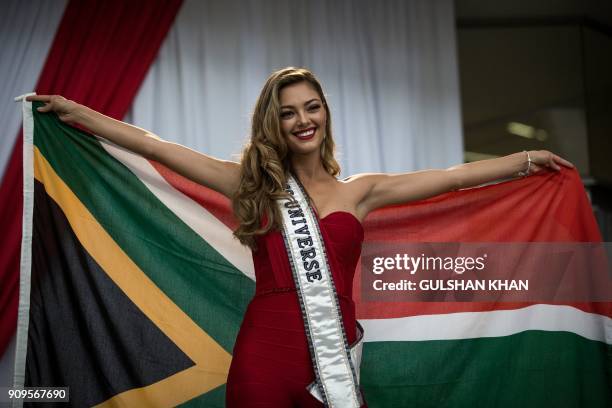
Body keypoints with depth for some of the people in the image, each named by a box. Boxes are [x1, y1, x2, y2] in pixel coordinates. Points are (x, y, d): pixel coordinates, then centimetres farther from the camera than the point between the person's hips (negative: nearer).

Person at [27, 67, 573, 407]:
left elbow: (453, 177, 14)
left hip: (334, 363, 1)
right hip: (263, 360, -1)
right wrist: (72, 111, 9)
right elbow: (154, 146, 7)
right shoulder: (252, 184, 6)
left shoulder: (359, 190, 10)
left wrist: (526, 159, 16)